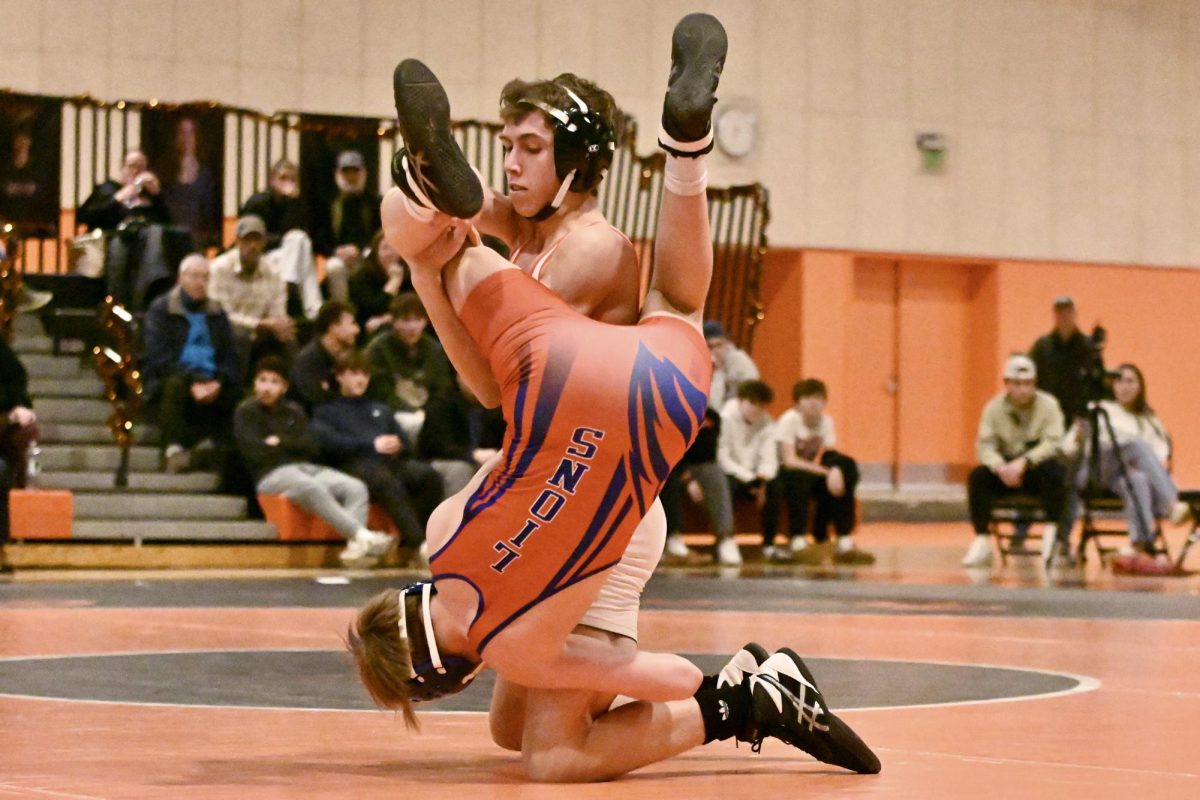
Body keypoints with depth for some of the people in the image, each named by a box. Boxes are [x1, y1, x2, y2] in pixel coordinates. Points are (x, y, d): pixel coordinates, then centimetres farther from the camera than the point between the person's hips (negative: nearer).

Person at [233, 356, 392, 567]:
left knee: (356, 487, -21)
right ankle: (361, 535, -48)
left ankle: (355, 545, -43)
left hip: (307, 469, 6)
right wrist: (294, 446, 5)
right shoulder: (246, 412, 9)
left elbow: (314, 447, 9)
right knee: (312, 488, -38)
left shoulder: (294, 411, 23)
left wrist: (281, 443, -4)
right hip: (272, 474, -6)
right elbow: (255, 453, -6)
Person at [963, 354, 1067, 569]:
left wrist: (1024, 462, -32)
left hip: (1038, 468, -2)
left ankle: (1051, 535, -29)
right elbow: (985, 444, -7)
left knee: (1053, 470, -36)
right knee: (978, 476, -26)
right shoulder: (994, 407, 1)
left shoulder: (1048, 405, -6)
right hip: (1005, 469, 2)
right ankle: (981, 543, -25)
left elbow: (1052, 443, -17)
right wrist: (1000, 467, -28)